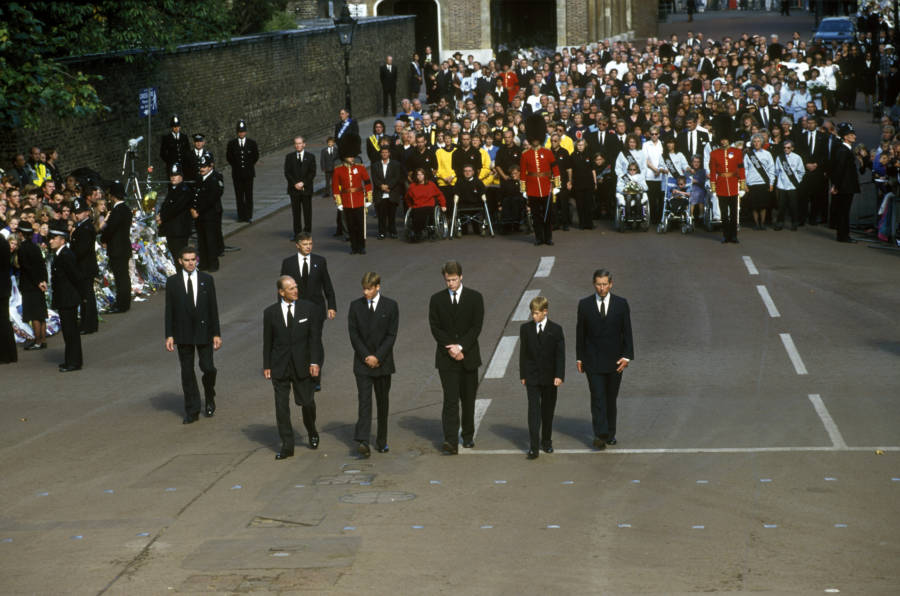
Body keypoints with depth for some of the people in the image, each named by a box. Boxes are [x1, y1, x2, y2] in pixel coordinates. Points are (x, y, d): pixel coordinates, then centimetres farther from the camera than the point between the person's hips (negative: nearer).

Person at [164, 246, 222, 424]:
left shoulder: (207, 279, 2)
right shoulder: (172, 282, 1)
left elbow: (213, 307, 2)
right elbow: (169, 310, 1)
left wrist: (216, 333, -1)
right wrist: (169, 335, -4)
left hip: (204, 331, 0)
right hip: (183, 334, 0)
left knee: (208, 368, -1)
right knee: (187, 372, 3)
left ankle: (209, 399, 27)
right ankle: (192, 410, 10)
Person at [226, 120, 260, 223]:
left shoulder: (252, 143, 2)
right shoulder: (232, 143, 3)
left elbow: (256, 156, 12)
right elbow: (228, 157, 11)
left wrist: (249, 165, 8)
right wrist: (235, 166, 7)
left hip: (248, 173, -1)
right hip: (237, 173, 1)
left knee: (249, 195, -1)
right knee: (239, 195, 1)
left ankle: (249, 216, 3)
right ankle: (241, 215, 6)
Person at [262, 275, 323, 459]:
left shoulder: (309, 309, -1)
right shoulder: (270, 312, 2)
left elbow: (315, 337, -1)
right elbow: (267, 341, 7)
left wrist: (314, 362, -8)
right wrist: (266, 366, 5)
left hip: (302, 365, -1)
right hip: (279, 366, 1)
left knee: (307, 402, 4)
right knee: (281, 406, -1)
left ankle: (312, 434, 32)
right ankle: (287, 446, 6)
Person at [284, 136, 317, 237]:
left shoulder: (310, 157, 4)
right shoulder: (289, 157, 7)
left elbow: (312, 173, 0)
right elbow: (287, 173, 2)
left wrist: (303, 183, -12)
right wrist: (295, 183, -11)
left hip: (306, 189, -1)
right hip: (294, 189, 1)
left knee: (307, 212, 0)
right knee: (296, 213, 2)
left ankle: (307, 234, 5)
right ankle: (297, 234, 6)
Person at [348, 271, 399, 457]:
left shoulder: (390, 306, 0)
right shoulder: (355, 306, 3)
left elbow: (391, 335, -4)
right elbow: (354, 335, 0)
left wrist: (378, 357, -11)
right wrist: (366, 356, -10)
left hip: (383, 363, 1)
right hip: (362, 362, -1)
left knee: (383, 402, 9)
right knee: (364, 400, -12)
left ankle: (381, 442, 20)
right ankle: (363, 441, -21)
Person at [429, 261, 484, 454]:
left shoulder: (475, 297, 1)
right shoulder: (437, 300, 4)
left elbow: (476, 326, -5)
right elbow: (435, 328, 0)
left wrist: (460, 347, -15)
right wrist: (450, 349, -12)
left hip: (468, 356, 1)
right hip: (446, 358, -1)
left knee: (468, 398, 10)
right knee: (450, 400, -10)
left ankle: (468, 436, 26)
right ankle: (451, 441, -18)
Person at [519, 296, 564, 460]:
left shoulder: (556, 330, -4)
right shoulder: (526, 328, 1)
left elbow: (560, 354, -5)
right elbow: (523, 353, 5)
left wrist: (559, 375, -14)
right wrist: (523, 375, 3)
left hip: (549, 377, 0)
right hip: (532, 377, 0)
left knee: (548, 410, 11)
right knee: (534, 410, -7)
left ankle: (546, 441, 27)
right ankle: (533, 447, -11)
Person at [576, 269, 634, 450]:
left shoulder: (621, 304, 0)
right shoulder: (584, 304, 0)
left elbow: (627, 331, 0)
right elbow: (580, 332, 5)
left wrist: (627, 356, -7)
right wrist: (579, 358, 3)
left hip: (615, 360, 1)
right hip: (593, 360, -1)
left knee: (611, 398, 10)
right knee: (597, 397, -10)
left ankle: (610, 433, 22)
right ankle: (600, 435, -16)